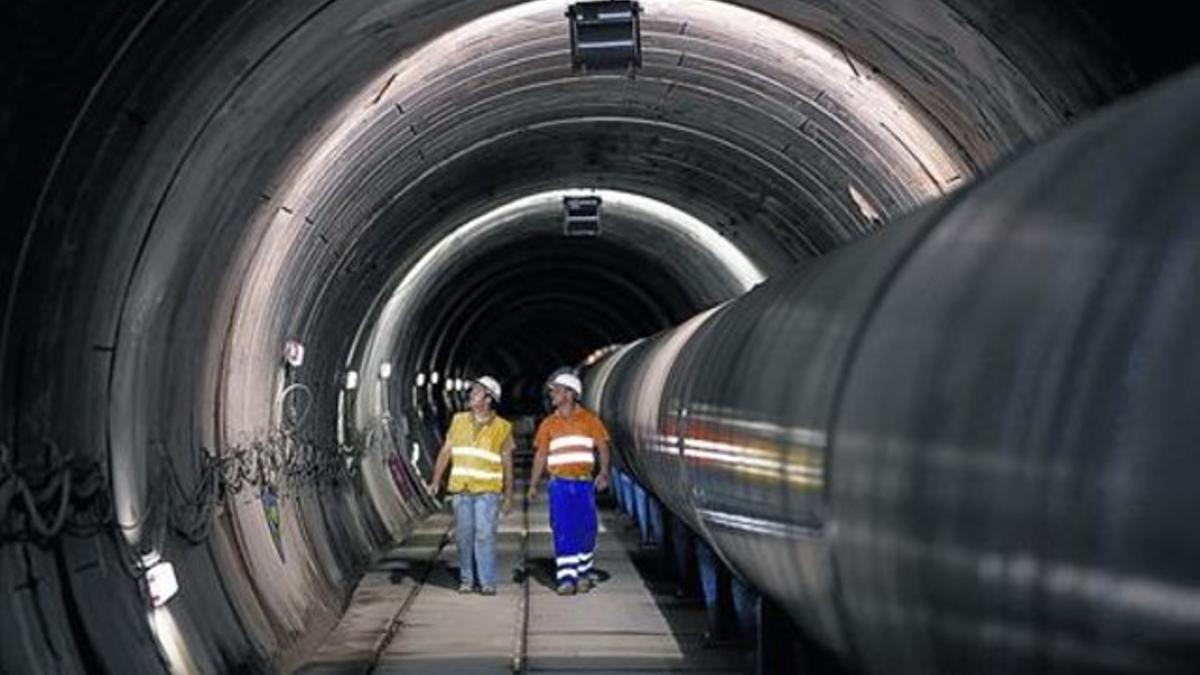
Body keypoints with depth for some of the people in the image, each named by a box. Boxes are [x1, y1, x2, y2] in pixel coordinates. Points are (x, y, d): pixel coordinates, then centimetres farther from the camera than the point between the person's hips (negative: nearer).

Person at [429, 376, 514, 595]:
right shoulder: (459, 420, 9)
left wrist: (509, 495, 2)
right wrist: (436, 480, 5)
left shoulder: (502, 427, 0)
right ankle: (466, 580, 15)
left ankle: (488, 582, -5)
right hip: (461, 489, 3)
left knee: (485, 535, -10)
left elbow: (507, 464, 3)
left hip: (487, 490, -3)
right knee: (463, 535, 5)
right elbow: (446, 451, 12)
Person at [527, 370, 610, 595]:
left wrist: (604, 472, -14)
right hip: (559, 484, 0)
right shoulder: (548, 423, 8)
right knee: (563, 532, -5)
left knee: (586, 530, 6)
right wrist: (533, 484, 5)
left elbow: (602, 448, 2)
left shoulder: (589, 420, 4)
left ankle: (584, 573, 23)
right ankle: (566, 578, -5)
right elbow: (540, 455, 10)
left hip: (584, 484, 0)